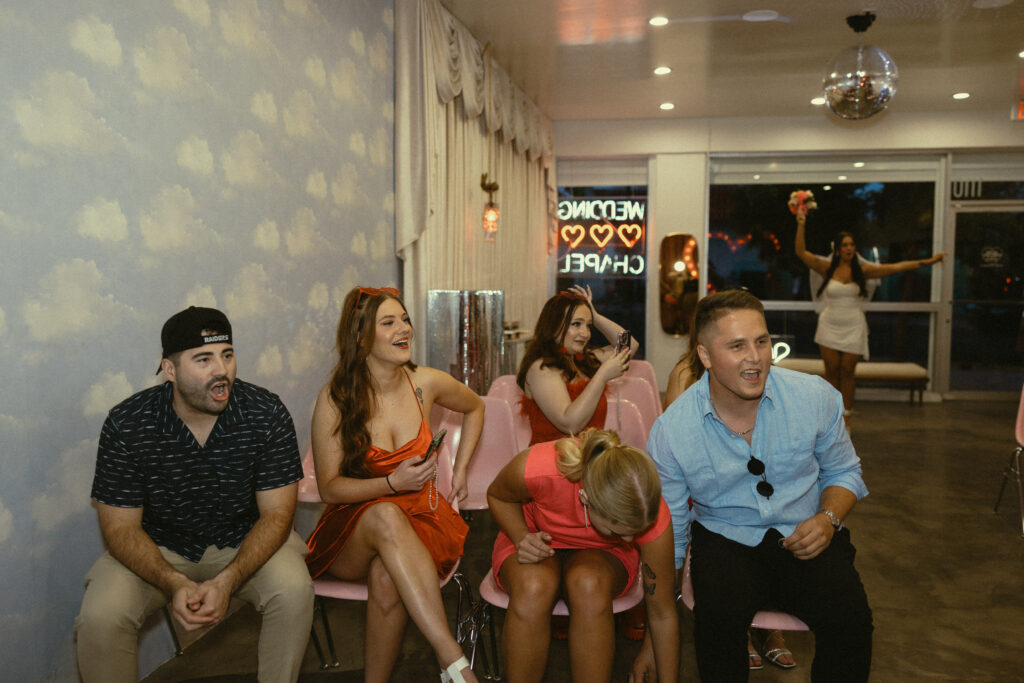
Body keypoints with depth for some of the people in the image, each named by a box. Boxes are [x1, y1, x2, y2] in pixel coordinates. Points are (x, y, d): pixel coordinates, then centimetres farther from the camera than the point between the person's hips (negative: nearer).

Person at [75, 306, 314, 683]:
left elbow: (275, 513, -15)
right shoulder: (126, 424, -18)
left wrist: (226, 582, -30)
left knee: (294, 589, -26)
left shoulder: (267, 414, -19)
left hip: (245, 542, 0)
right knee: (100, 615, -25)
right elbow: (121, 526, -12)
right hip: (156, 550, 1)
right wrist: (174, 584, -29)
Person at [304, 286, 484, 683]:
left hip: (421, 521, 1)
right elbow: (329, 487, -7)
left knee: (387, 578, -35)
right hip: (353, 533, -1)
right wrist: (393, 483, -22)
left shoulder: (426, 384, -3)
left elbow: (475, 408, 19)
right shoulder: (335, 400, -9)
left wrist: (460, 468, 12)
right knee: (386, 516, -38)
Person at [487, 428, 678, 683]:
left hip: (602, 555, 1)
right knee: (533, 586, -37)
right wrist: (522, 537, -25)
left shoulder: (651, 516, -31)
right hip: (541, 542, 0)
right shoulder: (536, 469, -36)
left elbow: (663, 615, -16)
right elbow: (497, 495, -8)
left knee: (589, 583, -37)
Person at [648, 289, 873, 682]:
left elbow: (843, 472, 12)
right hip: (725, 540, -1)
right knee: (719, 614, -31)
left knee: (850, 619, -26)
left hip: (806, 540, 2)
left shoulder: (815, 397, -7)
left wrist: (828, 518, -12)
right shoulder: (670, 432, -12)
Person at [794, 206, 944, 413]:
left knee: (847, 371, 3)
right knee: (831, 371, 3)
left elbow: (896, 267, -1)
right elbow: (801, 252, -7)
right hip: (829, 327, 0)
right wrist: (801, 226, -14)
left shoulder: (863, 270, 2)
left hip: (853, 328, 0)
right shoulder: (827, 268, -1)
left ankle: (846, 413, 14)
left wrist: (926, 262, -6)